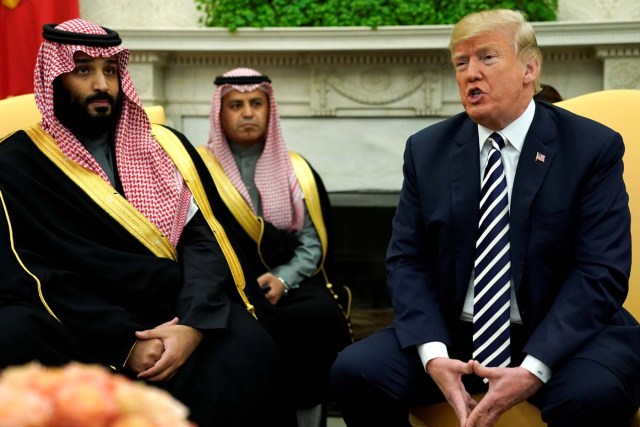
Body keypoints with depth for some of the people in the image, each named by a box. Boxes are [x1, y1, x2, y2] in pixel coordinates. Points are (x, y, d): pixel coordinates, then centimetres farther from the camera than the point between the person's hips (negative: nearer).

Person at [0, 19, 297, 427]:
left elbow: (202, 239, 5)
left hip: (176, 307, 2)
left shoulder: (165, 146, 14)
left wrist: (192, 325, -16)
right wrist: (125, 343, -18)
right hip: (80, 324, -1)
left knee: (248, 351, -29)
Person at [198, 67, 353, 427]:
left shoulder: (297, 171, 17)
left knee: (323, 314, -31)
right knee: (253, 325, -36)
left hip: (289, 283, 3)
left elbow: (313, 242, 10)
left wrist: (283, 279, -9)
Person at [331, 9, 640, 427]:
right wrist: (433, 354, -16)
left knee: (592, 393, -34)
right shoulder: (427, 150, 6)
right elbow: (407, 261, 2)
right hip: (454, 335, 3)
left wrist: (532, 369, -23)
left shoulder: (593, 147, -4)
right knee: (354, 371, -19)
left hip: (559, 336, -3)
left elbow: (600, 272, -10)